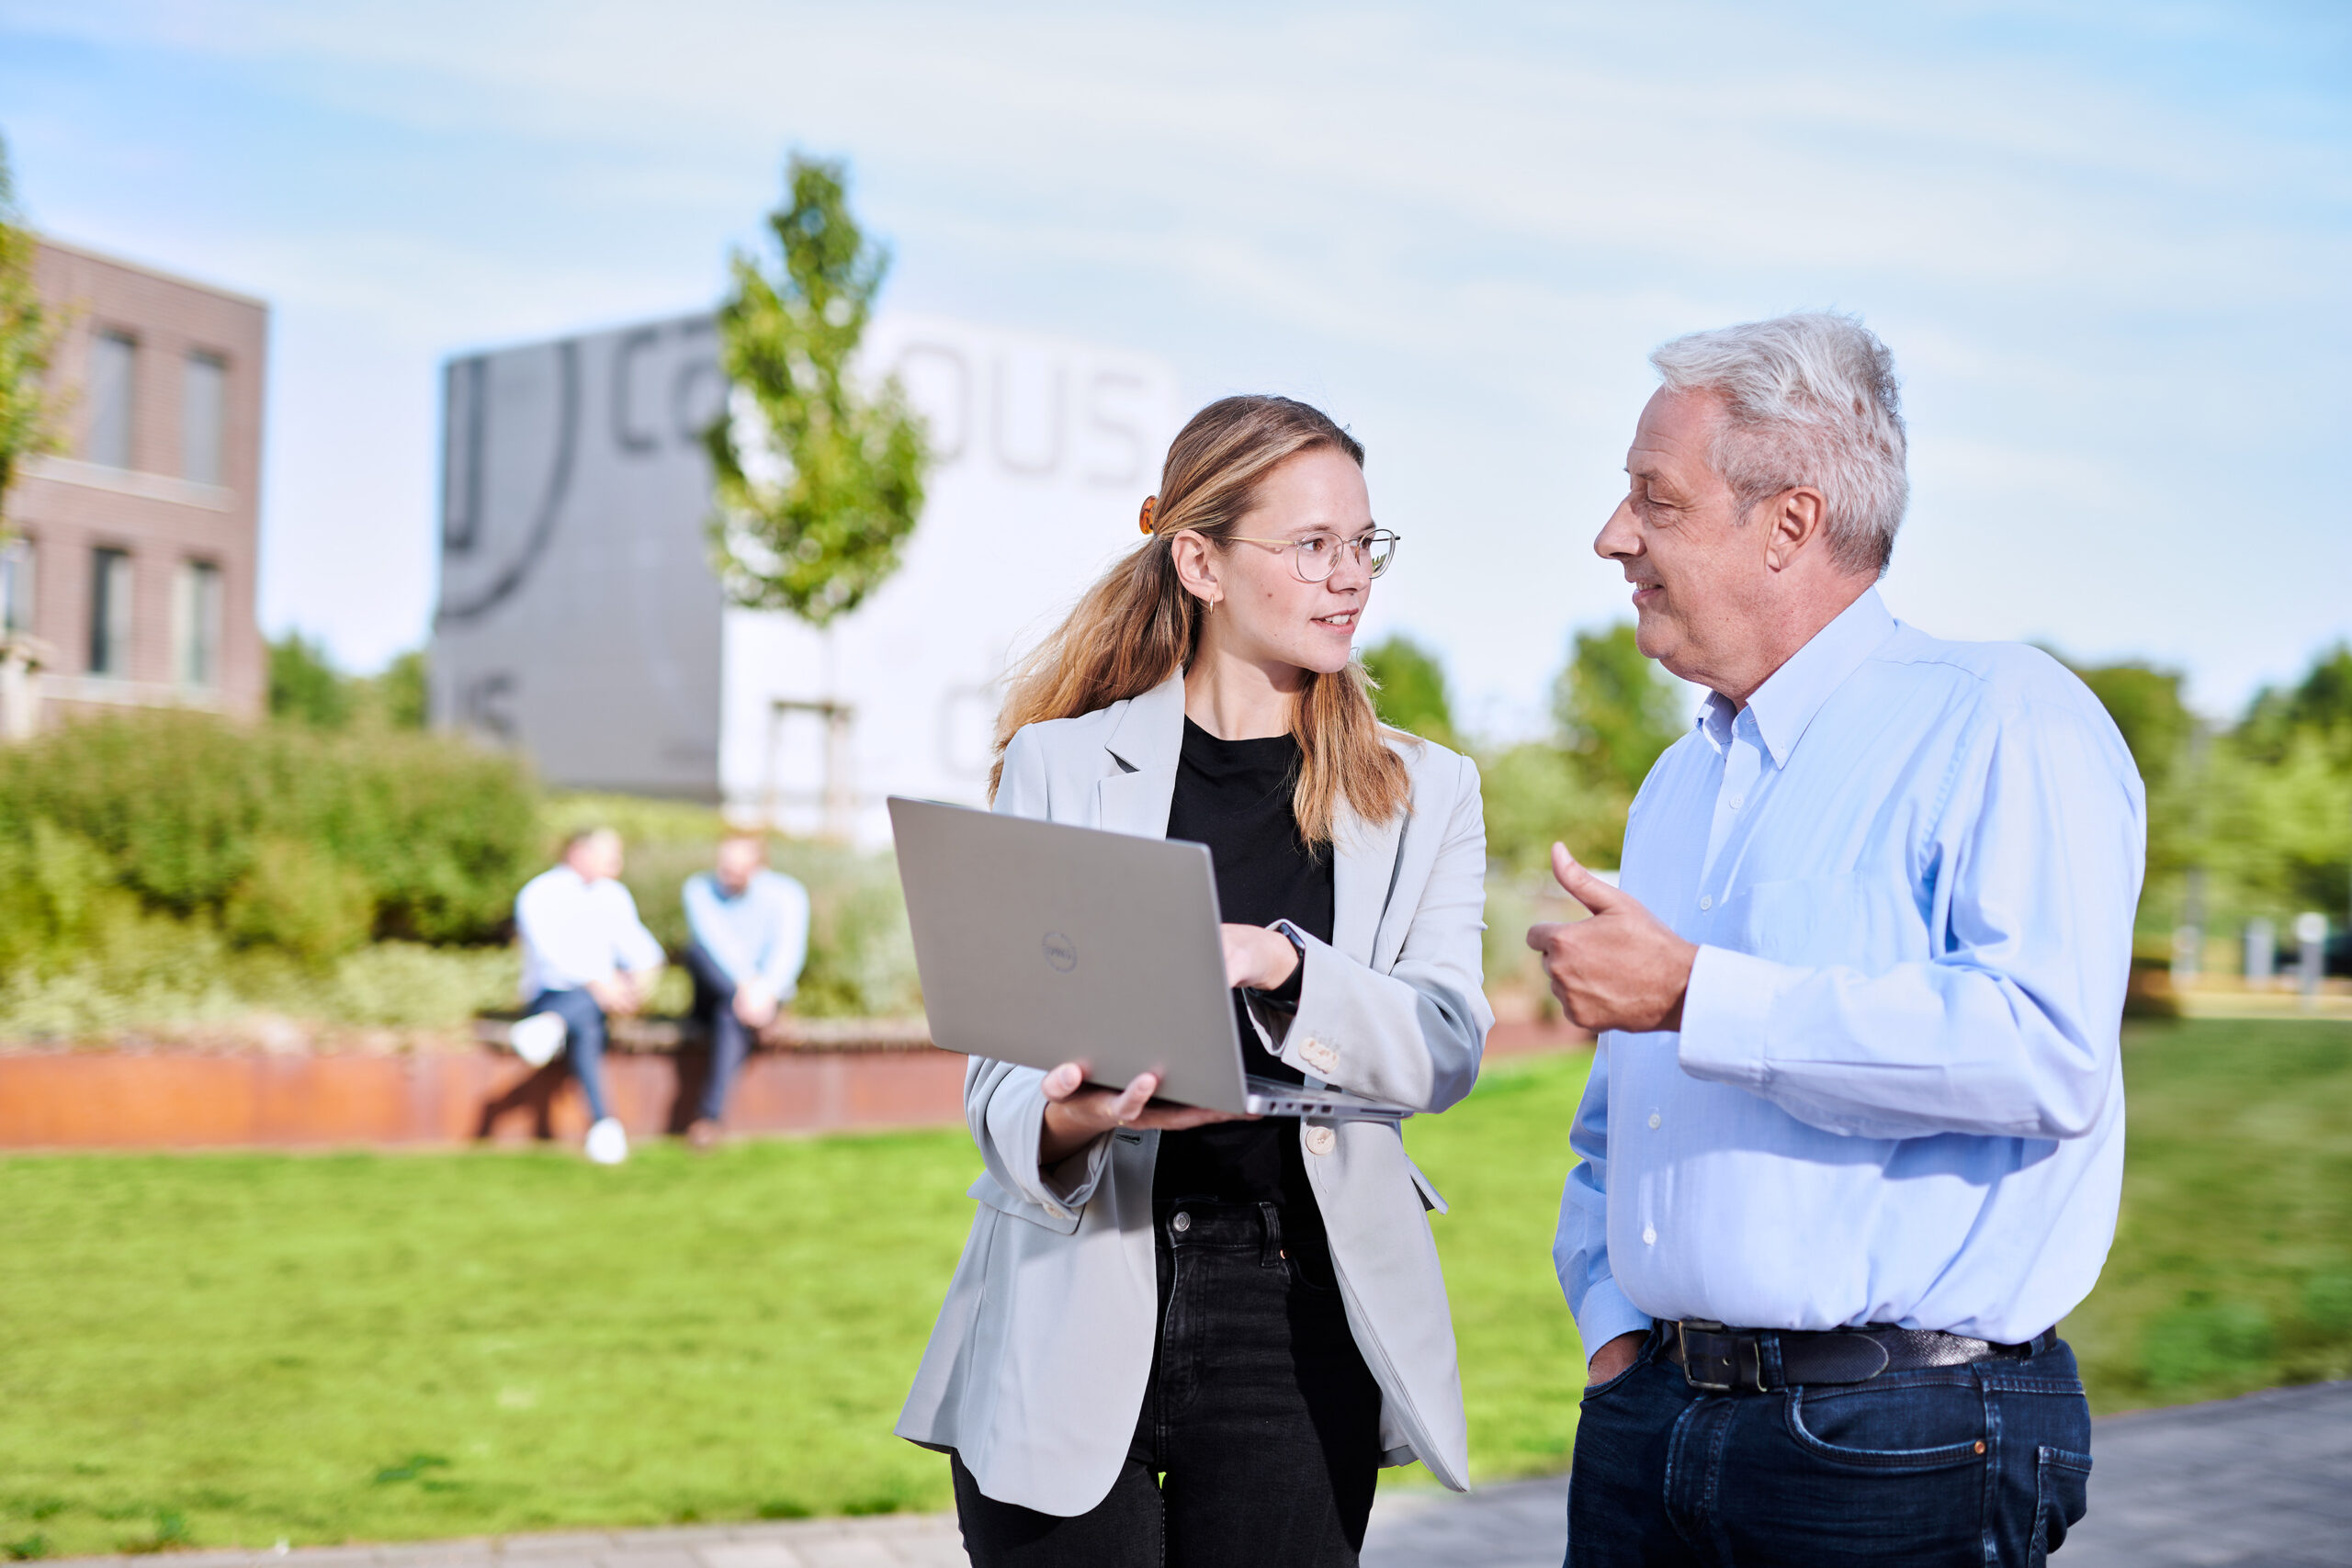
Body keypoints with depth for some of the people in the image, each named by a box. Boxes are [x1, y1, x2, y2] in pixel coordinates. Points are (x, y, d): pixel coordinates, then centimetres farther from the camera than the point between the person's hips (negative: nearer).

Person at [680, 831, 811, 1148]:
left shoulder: (788, 895, -5)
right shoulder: (700, 889, -3)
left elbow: (788, 952, -18)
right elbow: (715, 940, -19)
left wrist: (766, 992, -37)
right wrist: (746, 983, -35)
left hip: (766, 991, -2)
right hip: (716, 989, 2)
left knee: (731, 1013, -37)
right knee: (697, 951, -30)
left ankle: (710, 1115, -40)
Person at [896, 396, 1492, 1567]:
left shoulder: (1424, 796, 9)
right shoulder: (1060, 767, 4)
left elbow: (1446, 1050, -6)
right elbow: (999, 1067, 0)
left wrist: (1274, 961, -24)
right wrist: (1063, 1122, -24)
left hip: (1298, 1325, 1)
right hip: (1079, 1311, -1)